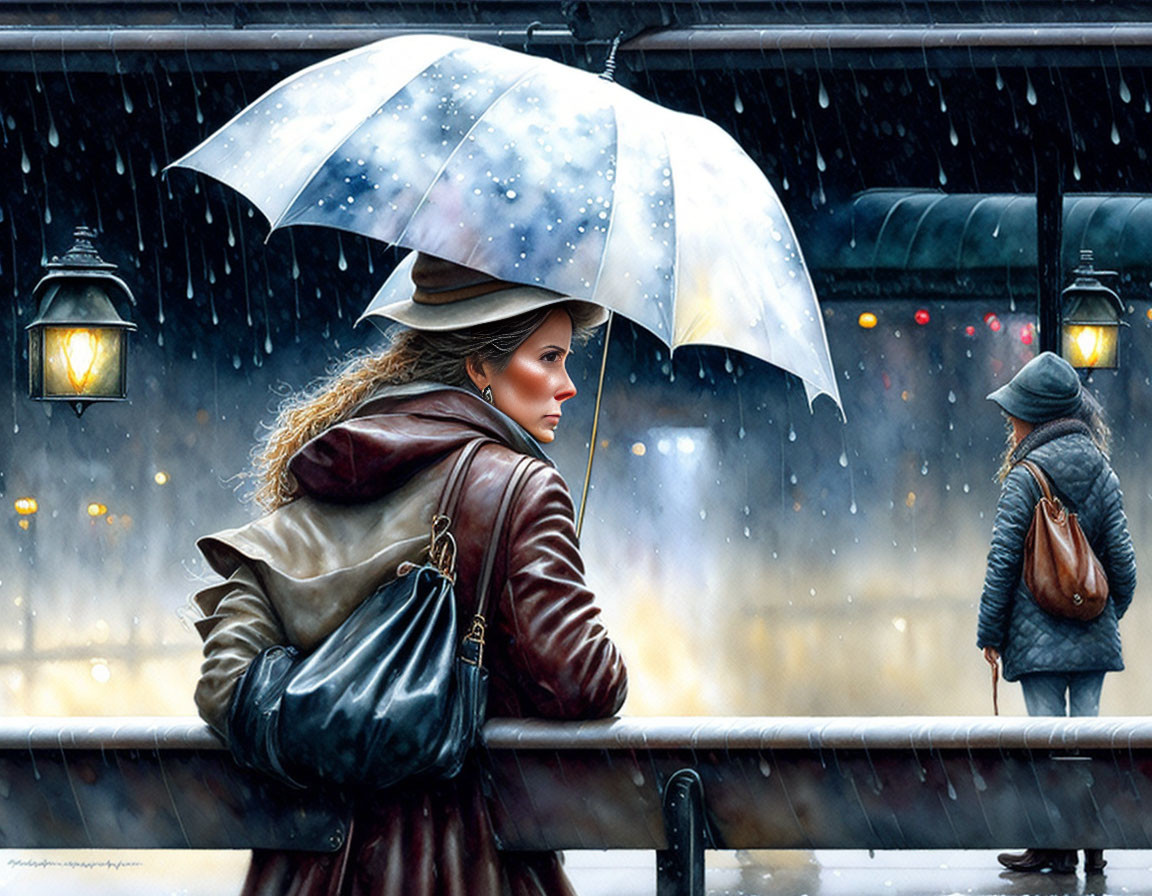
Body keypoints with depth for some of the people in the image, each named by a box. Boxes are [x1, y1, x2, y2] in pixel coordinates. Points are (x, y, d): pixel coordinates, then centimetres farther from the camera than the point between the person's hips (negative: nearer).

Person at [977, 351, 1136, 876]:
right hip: (1093, 633, 5)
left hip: (1038, 632, -5)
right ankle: (1092, 842, 11)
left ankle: (1054, 844, -1)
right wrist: (1113, 611, 21)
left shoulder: (1024, 479, -9)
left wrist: (989, 632, -3)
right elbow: (1121, 558, 6)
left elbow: (1002, 561, -10)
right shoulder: (1101, 472, 5)